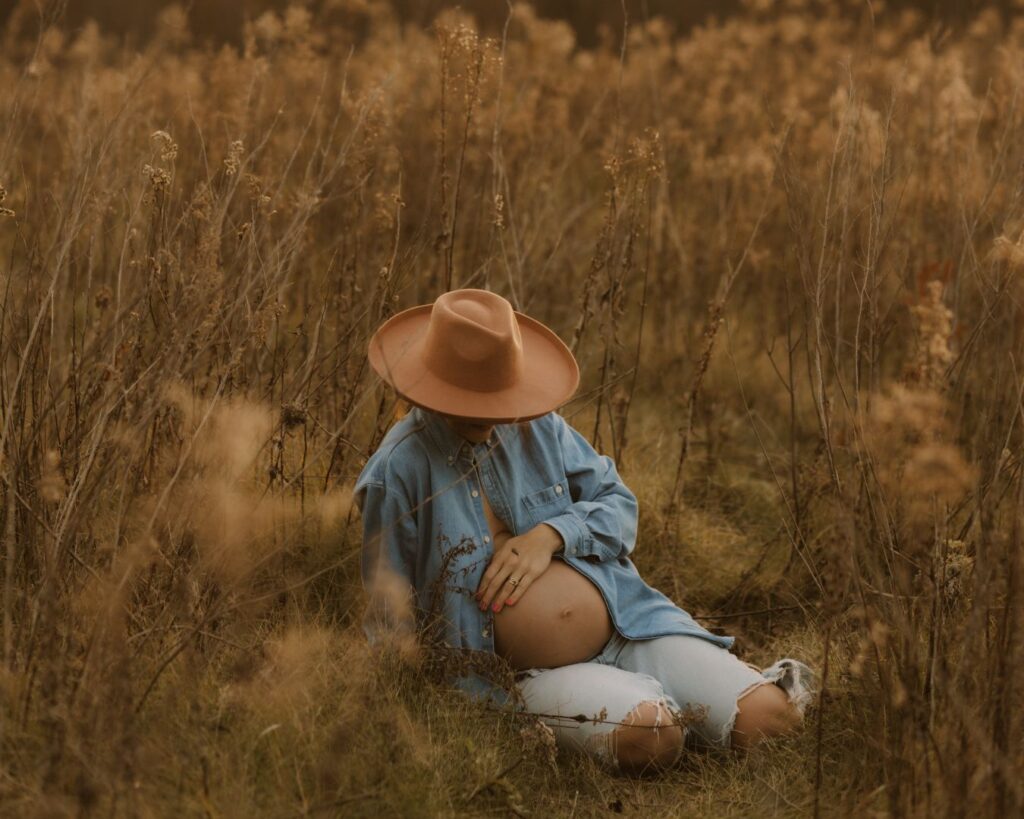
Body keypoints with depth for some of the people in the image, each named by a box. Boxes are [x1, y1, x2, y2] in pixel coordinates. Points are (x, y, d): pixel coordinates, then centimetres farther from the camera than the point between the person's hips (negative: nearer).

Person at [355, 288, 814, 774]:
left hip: (626, 624, 4)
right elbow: (392, 617, -3)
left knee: (767, 717, -14)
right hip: (533, 674, -4)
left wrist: (551, 534, -10)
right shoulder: (400, 471, -9)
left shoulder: (536, 427, 4)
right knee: (648, 736, -33)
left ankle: (771, 686, 19)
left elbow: (618, 504, 10)